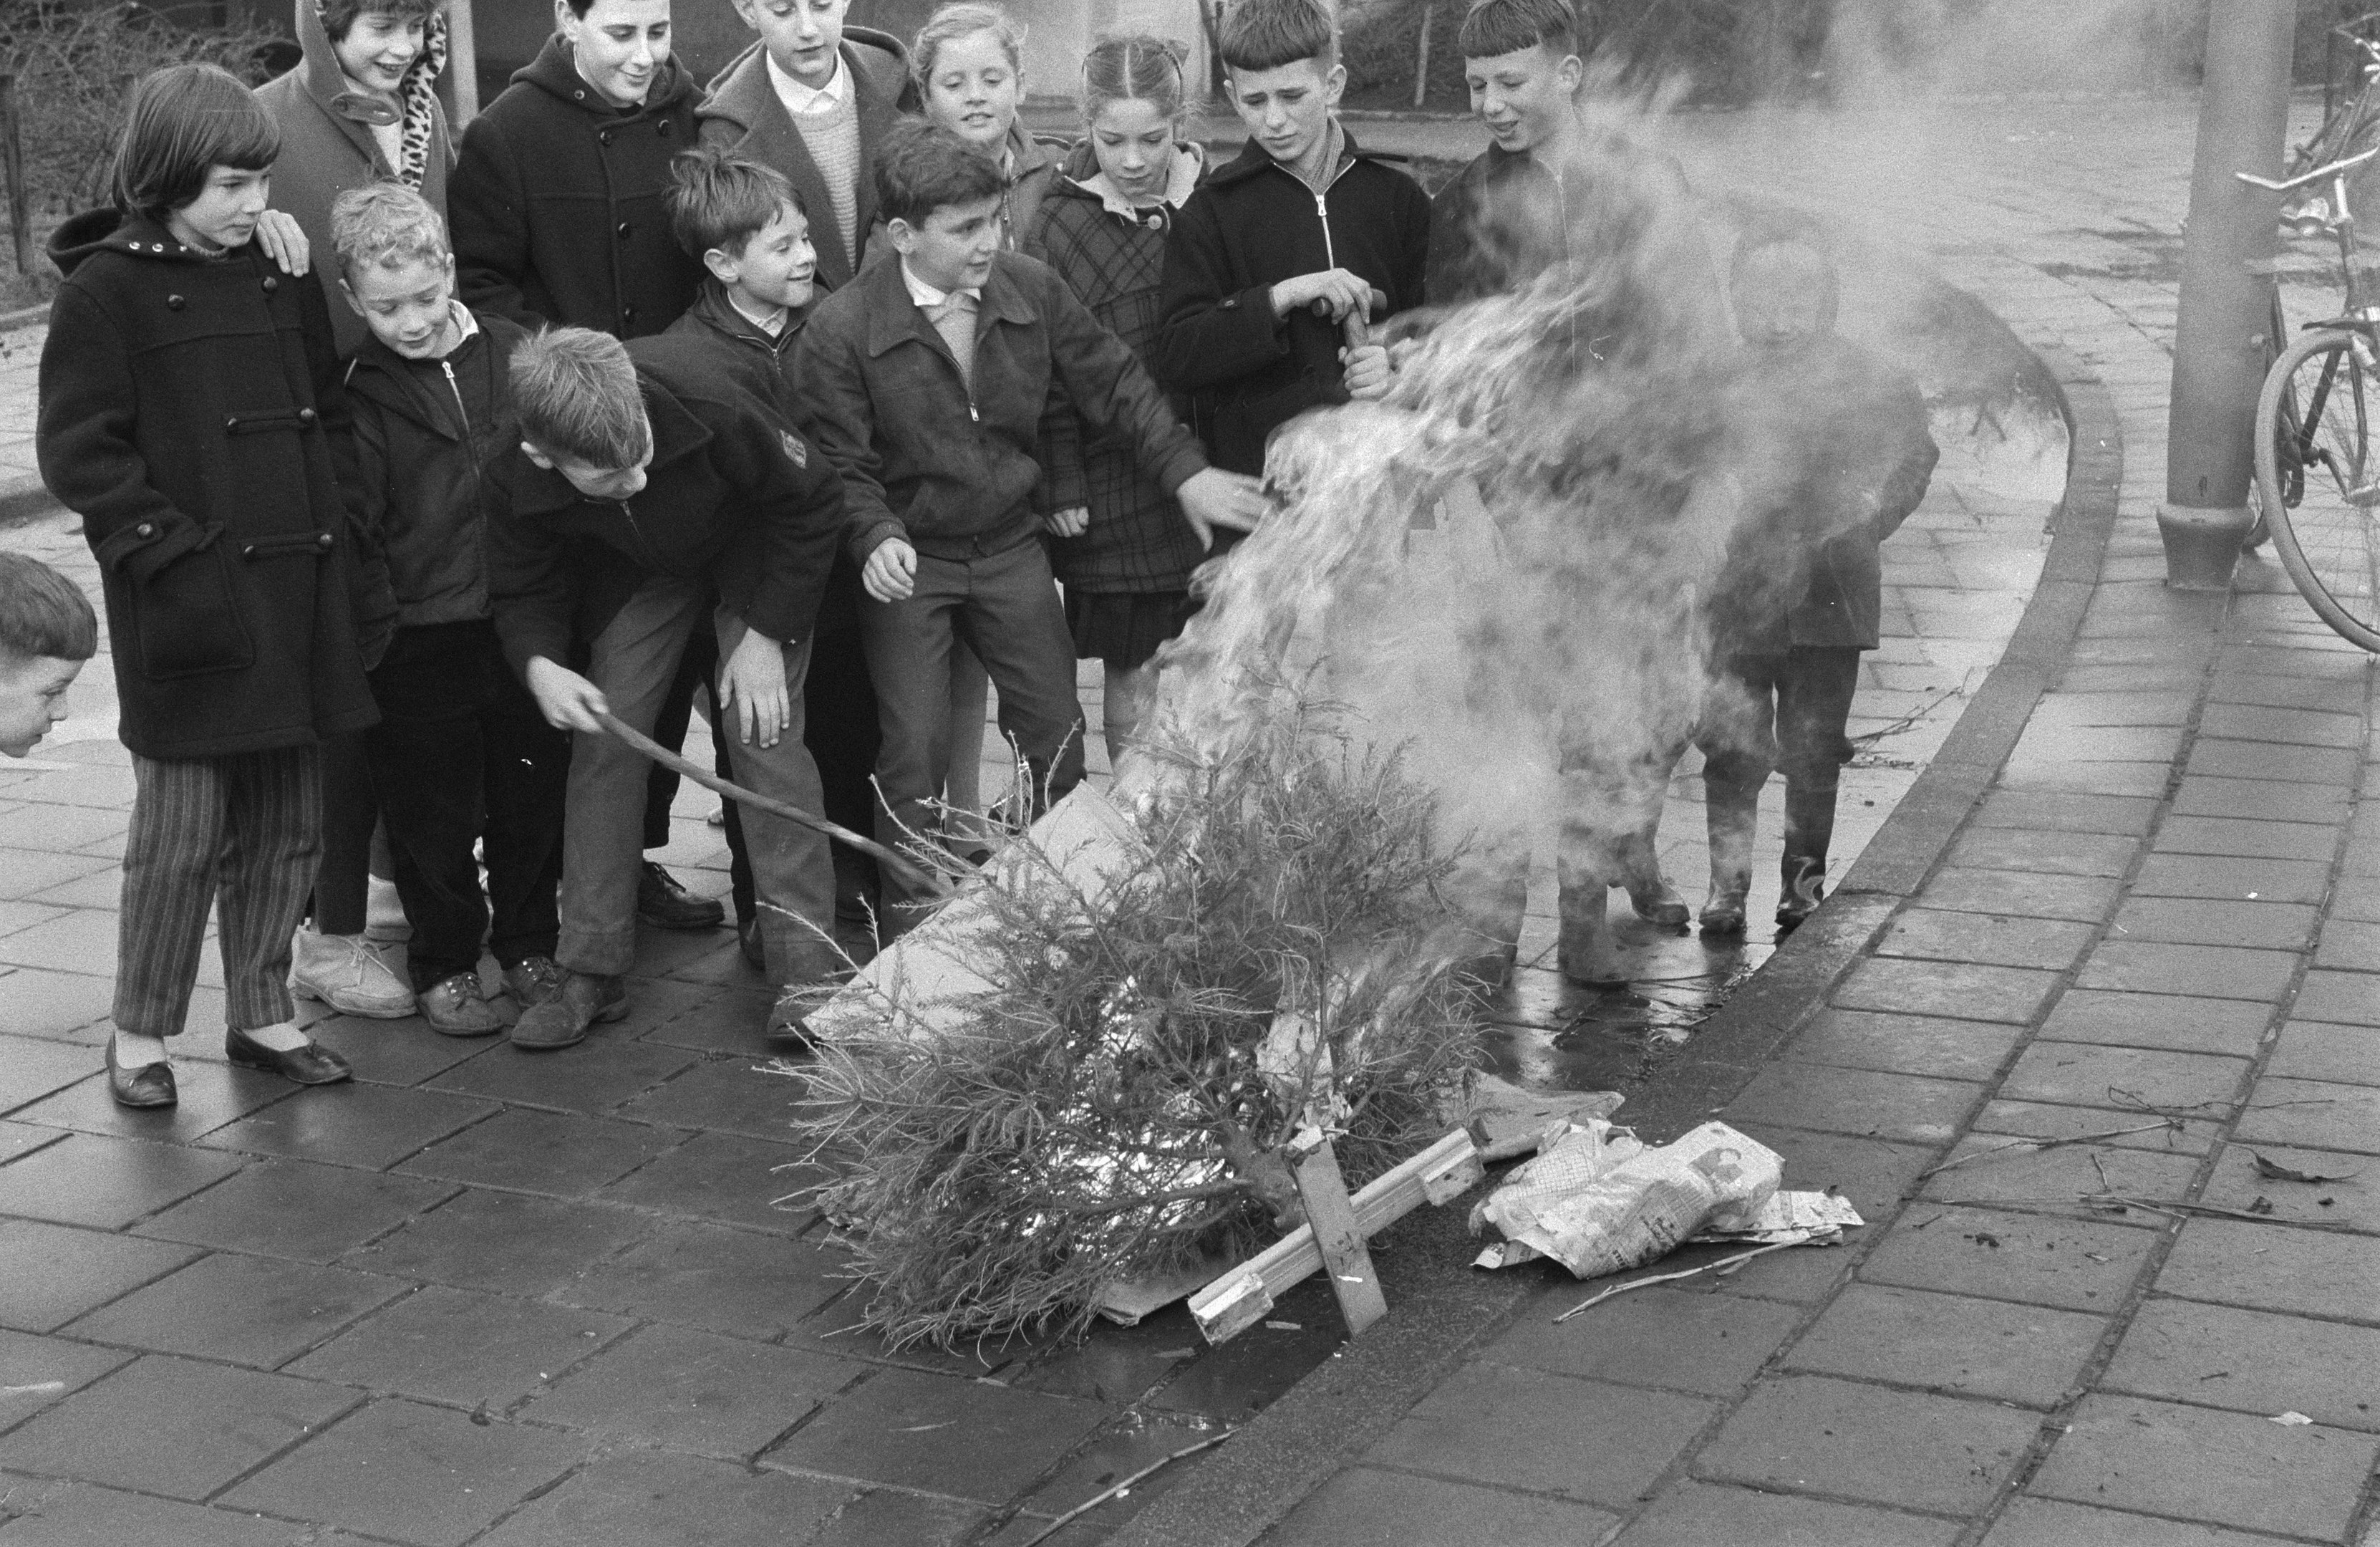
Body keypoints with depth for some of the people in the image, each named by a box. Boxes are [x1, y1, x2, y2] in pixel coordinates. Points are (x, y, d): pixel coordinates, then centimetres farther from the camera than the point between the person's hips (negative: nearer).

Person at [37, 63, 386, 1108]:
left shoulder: (282, 282, 12)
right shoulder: (104, 294, -6)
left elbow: (331, 423, 18)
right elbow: (78, 454, -10)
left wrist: (342, 546, 7)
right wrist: (174, 552, -18)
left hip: (297, 602, 6)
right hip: (193, 611, -5)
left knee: (284, 826, 11)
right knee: (180, 836, 0)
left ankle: (261, 1013, 24)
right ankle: (140, 1032, 15)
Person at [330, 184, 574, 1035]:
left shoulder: (516, 355, 2)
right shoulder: (358, 398, -5)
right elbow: (352, 527, -4)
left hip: (524, 614, 3)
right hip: (420, 637, -2)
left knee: (534, 794, 12)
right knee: (435, 812, 6)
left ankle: (529, 946, 29)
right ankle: (444, 965, 21)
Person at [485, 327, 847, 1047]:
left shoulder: (705, 401, -40)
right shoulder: (513, 477, -31)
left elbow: (813, 503, -23)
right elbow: (524, 594, -12)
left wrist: (766, 634, -21)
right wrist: (539, 666, -34)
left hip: (753, 554, -3)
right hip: (637, 572, 3)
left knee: (764, 734, -14)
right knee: (604, 739, -6)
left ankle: (806, 969, -7)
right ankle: (590, 974, 4)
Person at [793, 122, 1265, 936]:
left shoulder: (1032, 289, -7)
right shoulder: (840, 330, -17)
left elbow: (1113, 381, 2)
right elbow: (841, 462, -12)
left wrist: (1186, 471, -5)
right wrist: (878, 539, -30)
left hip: (1011, 548, 4)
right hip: (907, 559, -3)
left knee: (1056, 732, 8)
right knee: (915, 747, -2)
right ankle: (910, 925, 15)